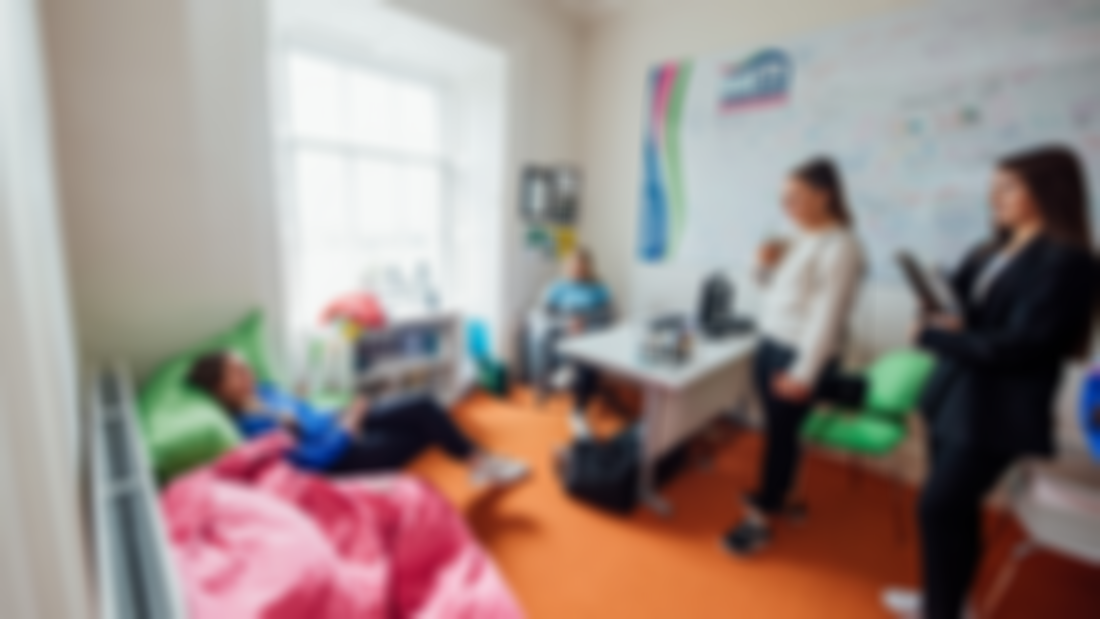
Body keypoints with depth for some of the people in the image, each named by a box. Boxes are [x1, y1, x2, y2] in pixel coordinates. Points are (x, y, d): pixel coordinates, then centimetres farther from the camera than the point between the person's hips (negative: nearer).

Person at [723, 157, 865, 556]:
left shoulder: (839, 247, -13)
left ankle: (760, 519, 15)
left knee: (782, 433, 2)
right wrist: (768, 264, 0)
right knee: (775, 429, 15)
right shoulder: (800, 239, 12)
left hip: (800, 356, -7)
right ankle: (774, 493, 34)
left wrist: (803, 373, -19)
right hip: (770, 344, 7)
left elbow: (827, 315, -18)